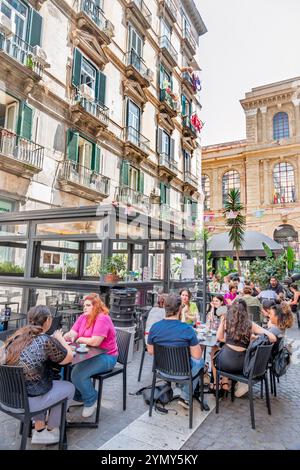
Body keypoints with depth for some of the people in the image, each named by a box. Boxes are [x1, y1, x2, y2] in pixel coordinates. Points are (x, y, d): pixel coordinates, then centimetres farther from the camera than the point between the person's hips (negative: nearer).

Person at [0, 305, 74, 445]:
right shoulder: (46, 341, -21)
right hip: (27, 401, -7)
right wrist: (59, 338, 7)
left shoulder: (17, 336, -2)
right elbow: (69, 358, -7)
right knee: (69, 387, 16)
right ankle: (51, 430, 33)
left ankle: (39, 430, 35)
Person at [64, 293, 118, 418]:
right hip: (89, 355, 9)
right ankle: (78, 398, 15)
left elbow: (95, 342, -27)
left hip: (106, 357, -8)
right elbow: (72, 334, 3)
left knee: (78, 374, -23)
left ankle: (91, 401, 5)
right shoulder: (83, 317, 6)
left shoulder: (102, 319, -20)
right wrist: (68, 336, -21)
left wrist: (80, 339, -11)